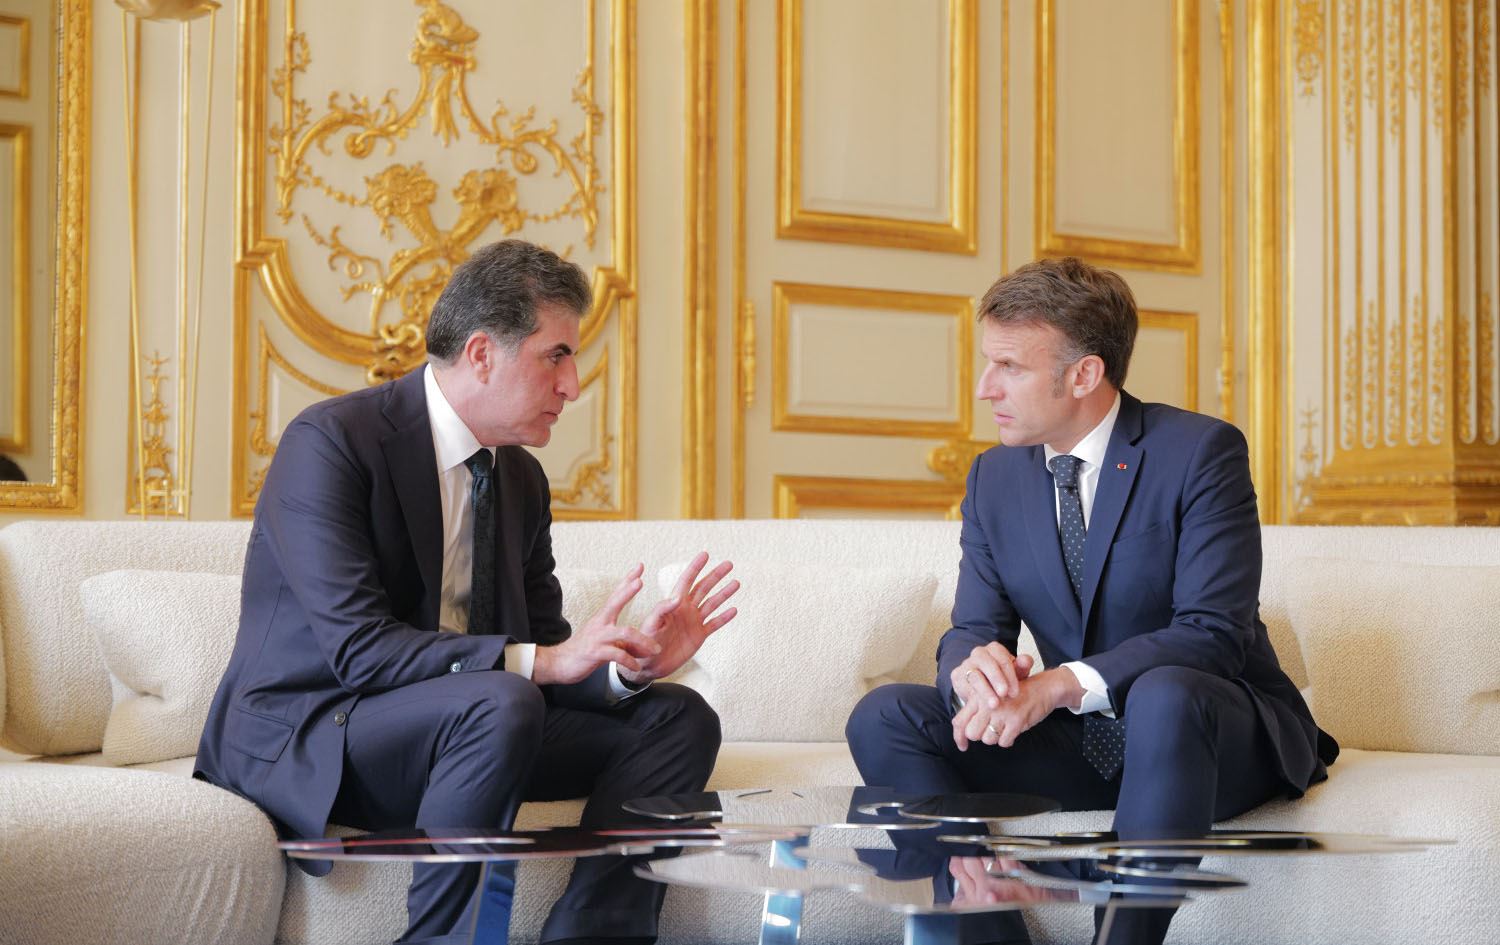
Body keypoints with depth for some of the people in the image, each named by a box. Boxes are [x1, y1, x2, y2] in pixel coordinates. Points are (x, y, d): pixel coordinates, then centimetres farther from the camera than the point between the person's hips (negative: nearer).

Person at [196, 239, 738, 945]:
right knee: (498, 704, -36)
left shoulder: (521, 479, 10)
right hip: (299, 741, -8)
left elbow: (540, 646, 8)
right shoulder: (328, 443, -15)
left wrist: (631, 661, -14)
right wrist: (539, 661, -31)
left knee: (678, 718, -5)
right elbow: (358, 648, -25)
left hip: (460, 724, 8)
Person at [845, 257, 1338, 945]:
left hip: (1212, 735, -5)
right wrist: (973, 667, -24)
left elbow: (1214, 632, -20)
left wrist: (1063, 683, -32)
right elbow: (973, 627, 3)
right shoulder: (994, 477, 6)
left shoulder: (1201, 451, -12)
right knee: (883, 719, -14)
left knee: (1164, 694, -40)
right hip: (1081, 745, 5)